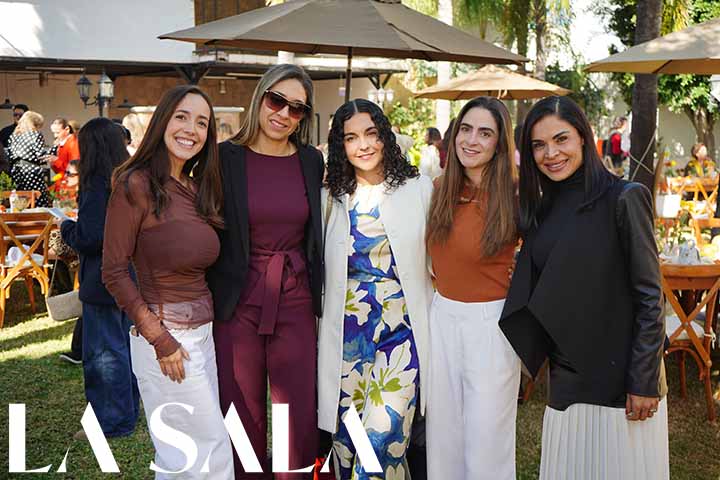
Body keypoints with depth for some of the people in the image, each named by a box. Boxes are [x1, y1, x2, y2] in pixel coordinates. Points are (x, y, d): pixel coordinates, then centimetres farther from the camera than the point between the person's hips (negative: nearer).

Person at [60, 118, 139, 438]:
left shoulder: (98, 184, -18)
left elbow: (89, 237, -22)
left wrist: (66, 228, -2)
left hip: (102, 281, -9)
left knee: (103, 353, 2)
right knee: (124, 345, 19)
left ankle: (114, 421, 10)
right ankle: (128, 411, 31)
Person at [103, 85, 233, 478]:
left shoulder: (197, 190, 10)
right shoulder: (136, 185, -12)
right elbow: (114, 272, -12)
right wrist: (160, 339, -14)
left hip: (203, 332, 7)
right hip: (167, 337, -7)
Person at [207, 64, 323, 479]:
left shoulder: (312, 161, 5)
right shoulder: (226, 157, -3)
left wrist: (318, 296, 10)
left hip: (296, 304, 2)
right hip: (238, 304, -2)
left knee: (300, 422, 5)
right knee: (243, 418, 10)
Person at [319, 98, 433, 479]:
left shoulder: (420, 189, 1)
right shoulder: (332, 197, 9)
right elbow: (319, 266, 14)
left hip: (401, 329, -3)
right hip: (346, 333, 3)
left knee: (383, 439, -13)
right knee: (345, 442, 9)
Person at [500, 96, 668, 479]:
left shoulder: (624, 199, -13)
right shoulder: (542, 209, 7)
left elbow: (649, 297, -14)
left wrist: (644, 382, -16)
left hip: (620, 376, -6)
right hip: (566, 377, 6)